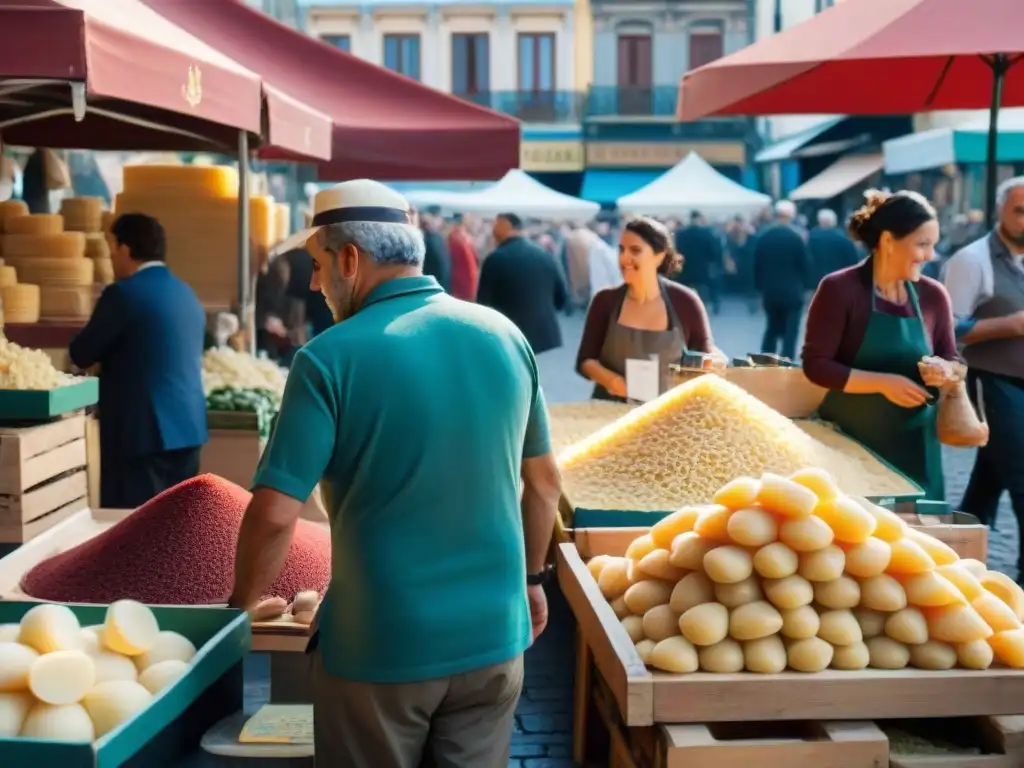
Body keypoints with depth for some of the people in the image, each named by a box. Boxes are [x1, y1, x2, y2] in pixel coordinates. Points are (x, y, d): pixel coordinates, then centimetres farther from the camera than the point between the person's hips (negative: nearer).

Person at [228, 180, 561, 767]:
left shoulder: (332, 358, -15)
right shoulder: (504, 335, 0)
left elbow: (276, 515, -16)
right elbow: (545, 482, 9)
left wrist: (240, 606, 1)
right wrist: (533, 576, 22)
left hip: (379, 648, -4)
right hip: (494, 637, 4)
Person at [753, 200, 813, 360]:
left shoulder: (763, 237, 1)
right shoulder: (797, 237, -11)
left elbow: (757, 265, 5)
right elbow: (805, 264, -8)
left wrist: (760, 288, 14)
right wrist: (807, 286, 5)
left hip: (770, 292, 4)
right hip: (792, 292, -4)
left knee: (771, 331, 16)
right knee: (790, 333, -1)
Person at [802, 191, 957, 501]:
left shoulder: (933, 295, 4)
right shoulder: (839, 289, -9)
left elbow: (950, 360, 13)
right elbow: (816, 365, -13)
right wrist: (884, 383, -21)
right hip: (850, 440, -4)